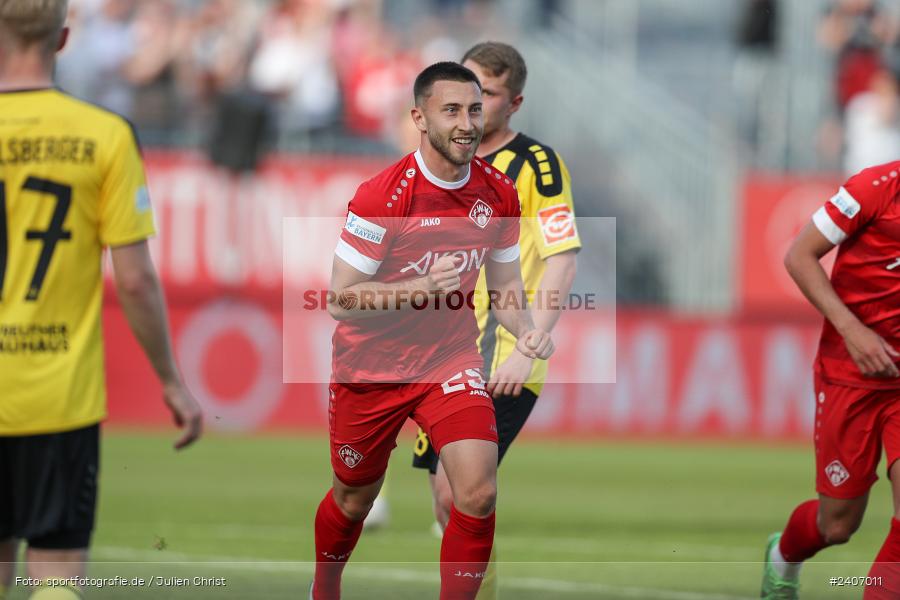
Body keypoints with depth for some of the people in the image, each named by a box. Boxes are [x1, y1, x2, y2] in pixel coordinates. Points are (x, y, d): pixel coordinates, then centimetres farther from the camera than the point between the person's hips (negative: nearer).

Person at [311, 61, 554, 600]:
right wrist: (420, 288, -32)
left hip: (451, 358, 2)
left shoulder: (499, 193, -5)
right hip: (372, 367, -2)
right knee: (355, 499, 16)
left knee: (478, 494, -19)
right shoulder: (382, 196, -21)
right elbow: (341, 300, -19)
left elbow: (505, 283, 9)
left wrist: (525, 329, -12)